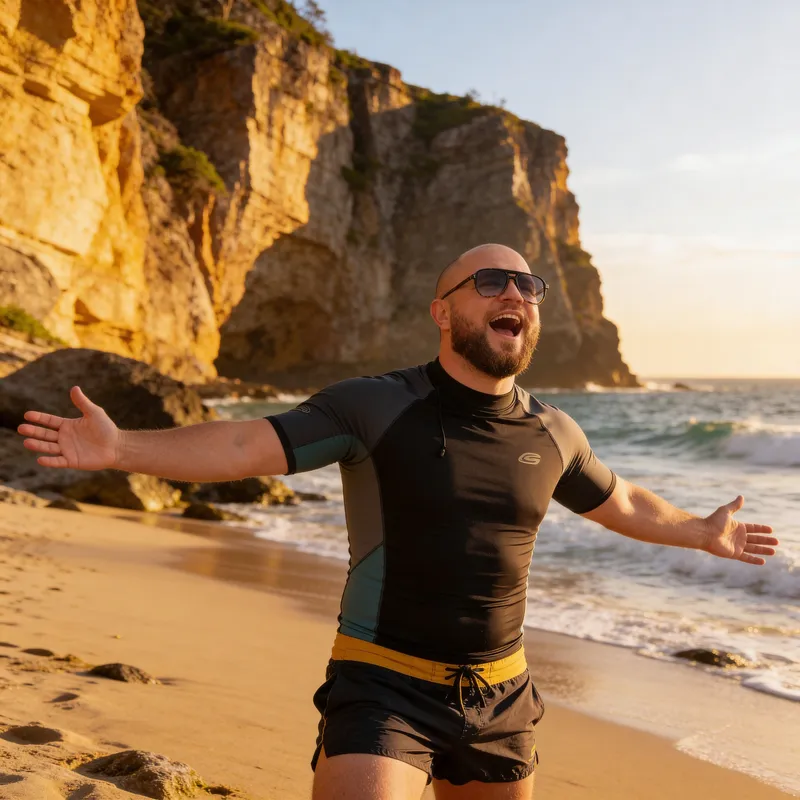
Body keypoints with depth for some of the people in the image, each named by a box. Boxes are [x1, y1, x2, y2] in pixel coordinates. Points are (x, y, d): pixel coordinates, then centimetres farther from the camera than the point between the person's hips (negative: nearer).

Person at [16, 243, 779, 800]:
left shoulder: (552, 433, 3)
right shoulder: (376, 406, -11)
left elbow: (620, 502, 21)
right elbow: (243, 446, -18)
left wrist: (703, 532, 32)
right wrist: (121, 448, -30)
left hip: (501, 697, 5)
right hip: (384, 686, -5)